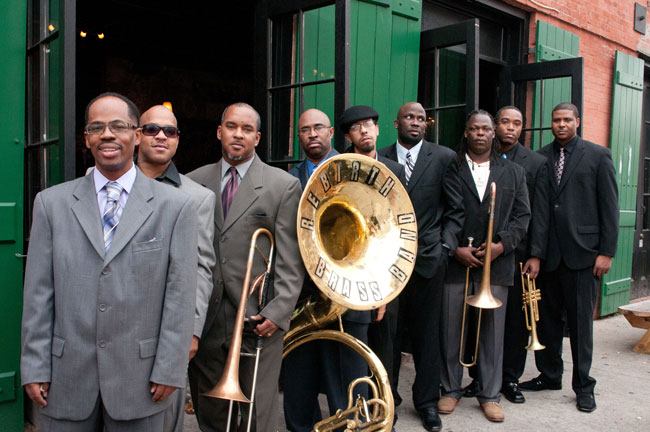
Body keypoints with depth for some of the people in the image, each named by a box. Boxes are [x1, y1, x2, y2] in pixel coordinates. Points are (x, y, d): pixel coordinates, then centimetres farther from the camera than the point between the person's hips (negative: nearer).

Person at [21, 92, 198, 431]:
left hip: (139, 378, -1)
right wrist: (35, 368, 0)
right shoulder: (51, 203, 4)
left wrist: (169, 370, -7)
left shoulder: (175, 206, -2)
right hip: (66, 381, 2)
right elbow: (38, 292, 3)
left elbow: (180, 293, -5)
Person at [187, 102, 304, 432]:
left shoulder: (284, 186, -2)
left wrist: (278, 312, -12)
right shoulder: (194, 182, 7)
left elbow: (290, 260, -4)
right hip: (204, 319, 3)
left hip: (258, 319, -3)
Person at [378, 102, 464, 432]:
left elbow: (455, 210, 4)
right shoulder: (379, 159, 6)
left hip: (428, 259, 0)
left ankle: (427, 401, 24)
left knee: (427, 334, 9)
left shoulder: (444, 157, 3)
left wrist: (446, 246, -6)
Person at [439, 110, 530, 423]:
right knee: (451, 329, 6)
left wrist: (502, 245, -7)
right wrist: (456, 248, -10)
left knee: (492, 331, 7)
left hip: (497, 264, 2)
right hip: (456, 262, -1)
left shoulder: (514, 172, 13)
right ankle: (451, 390, 21)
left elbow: (522, 215, 8)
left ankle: (489, 394, 21)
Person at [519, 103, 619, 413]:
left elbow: (609, 206, 0)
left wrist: (606, 251, -5)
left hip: (582, 253, -2)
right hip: (547, 253, 2)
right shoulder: (540, 158, 7)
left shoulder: (598, 155, 3)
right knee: (547, 318, 11)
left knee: (581, 322, 5)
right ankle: (549, 375, 27)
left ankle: (583, 385, 20)